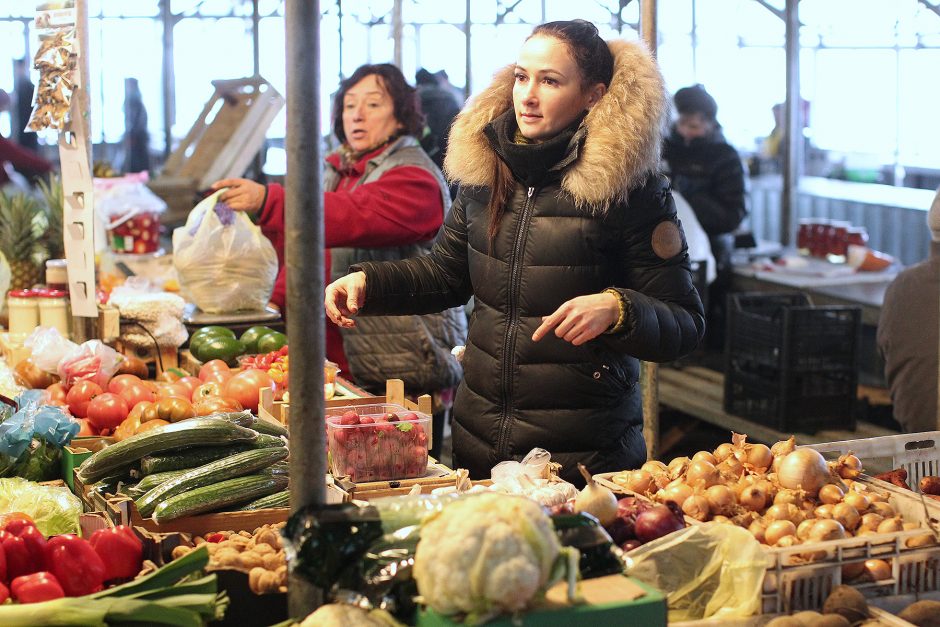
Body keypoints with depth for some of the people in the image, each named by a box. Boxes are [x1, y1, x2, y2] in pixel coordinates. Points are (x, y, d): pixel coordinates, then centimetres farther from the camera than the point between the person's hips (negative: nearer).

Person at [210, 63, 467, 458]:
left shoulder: (415, 178, -10)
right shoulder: (334, 173, 18)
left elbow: (356, 218, -29)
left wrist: (268, 203, -39)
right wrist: (278, 305, 2)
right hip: (340, 369, 8)